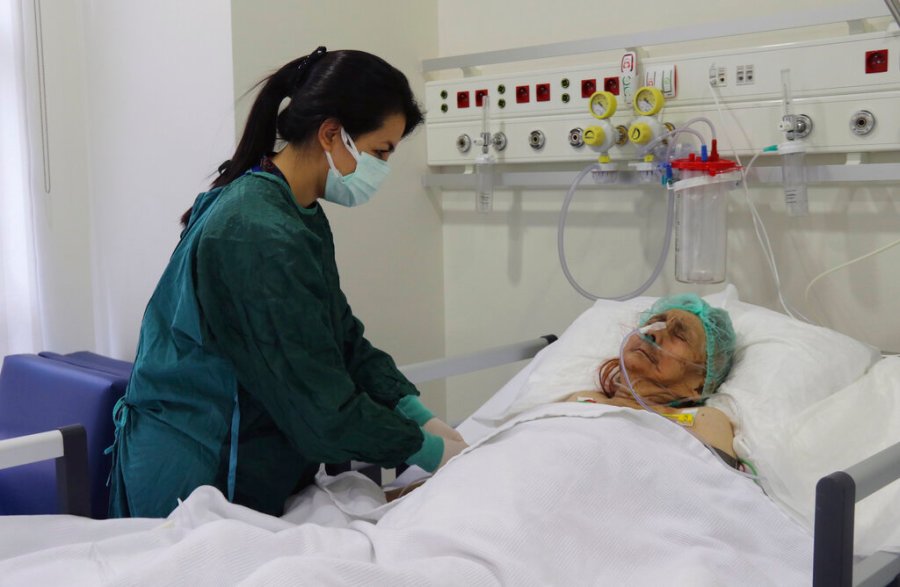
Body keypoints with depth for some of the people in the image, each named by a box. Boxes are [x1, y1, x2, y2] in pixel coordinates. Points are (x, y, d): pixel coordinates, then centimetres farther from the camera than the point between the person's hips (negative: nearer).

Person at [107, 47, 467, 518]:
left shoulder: (300, 217, 6)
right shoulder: (259, 236, -27)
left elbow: (346, 339, 8)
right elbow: (317, 398, -24)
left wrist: (421, 417, -2)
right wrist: (426, 450, -14)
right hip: (193, 479, -9)